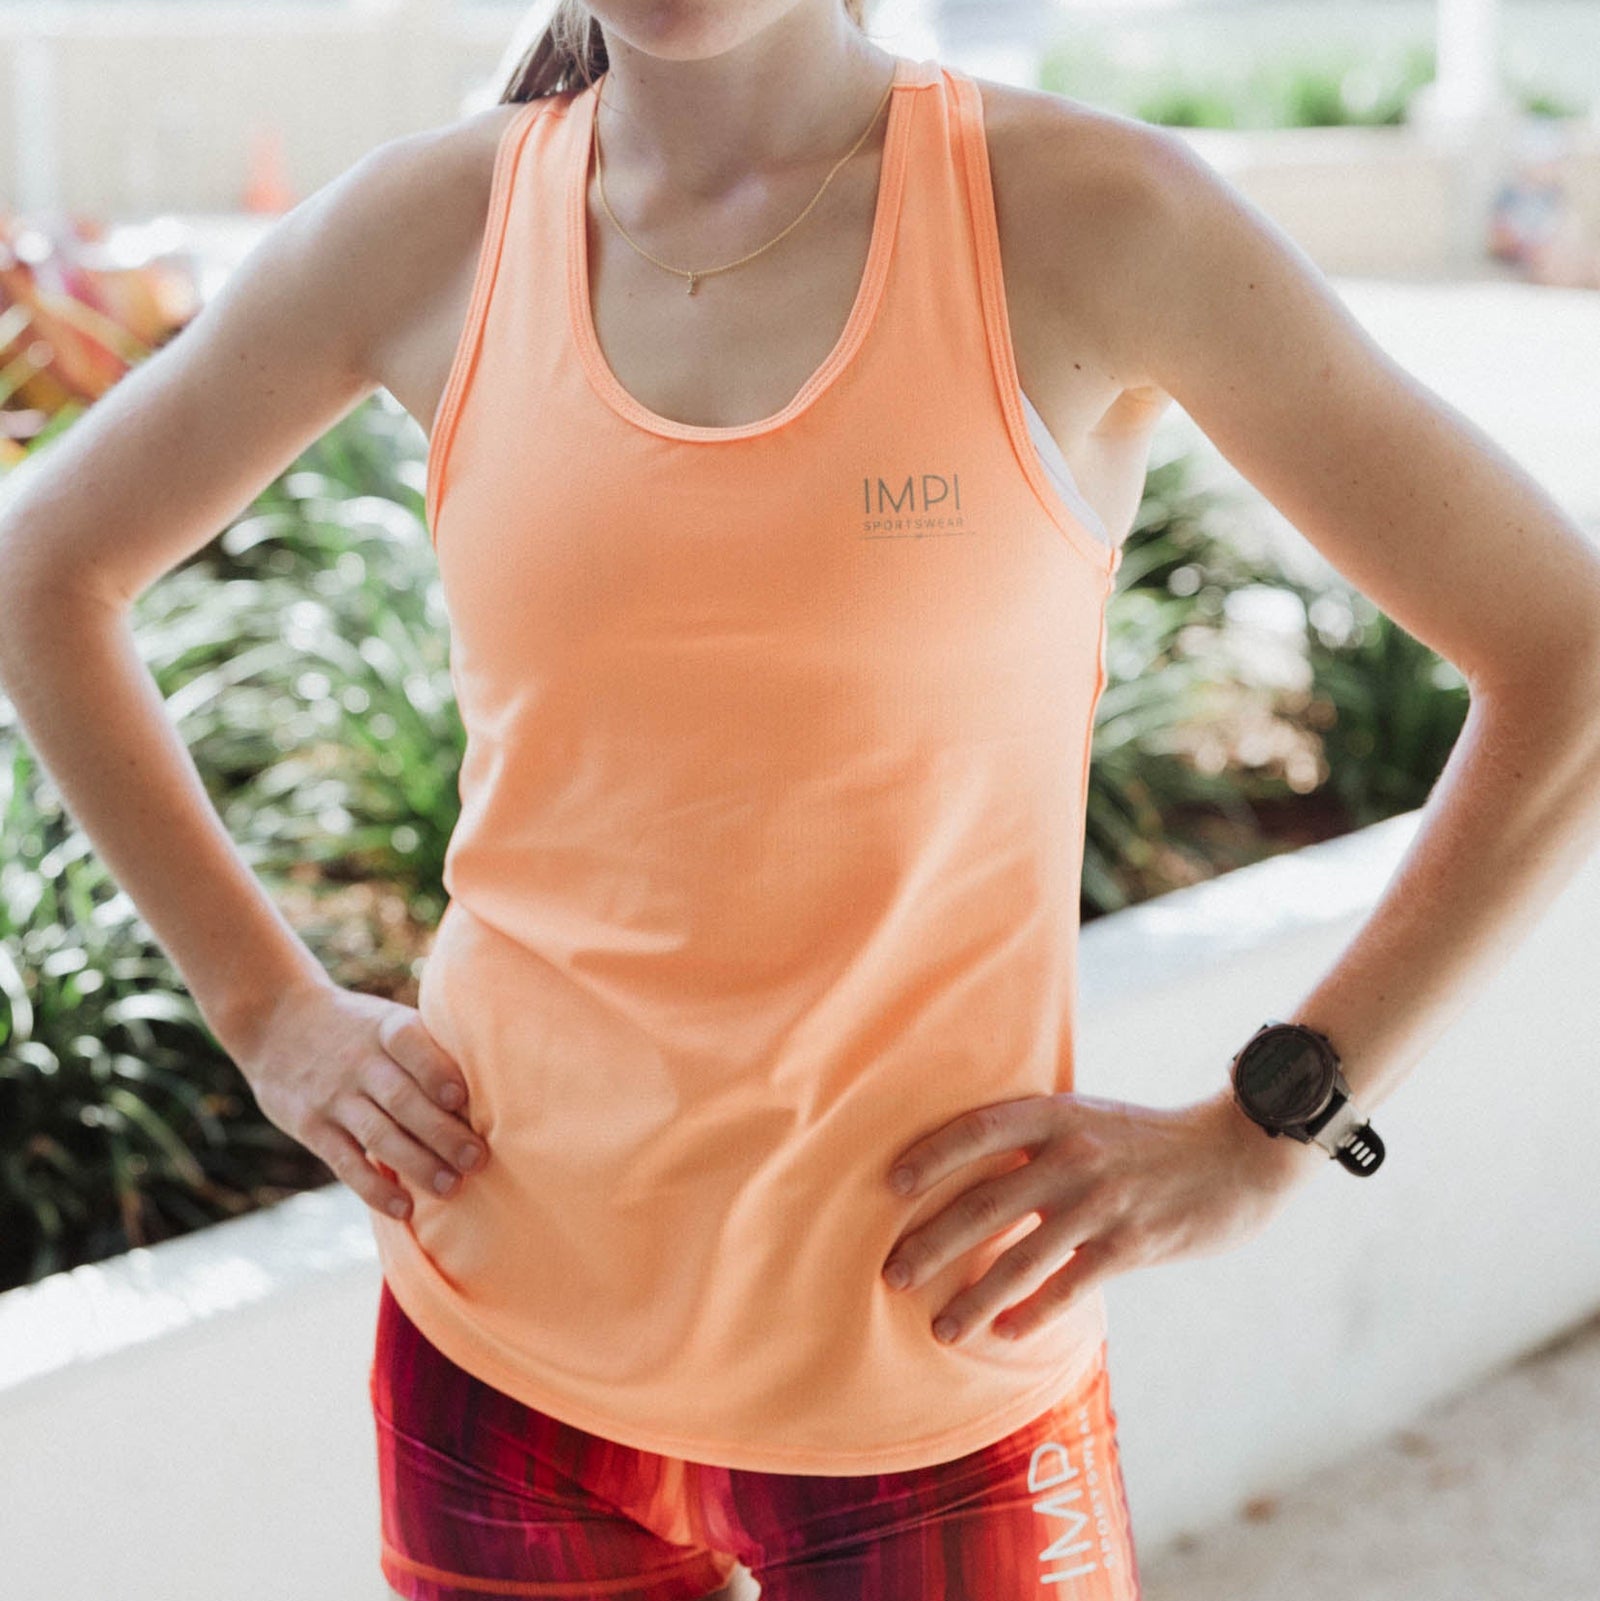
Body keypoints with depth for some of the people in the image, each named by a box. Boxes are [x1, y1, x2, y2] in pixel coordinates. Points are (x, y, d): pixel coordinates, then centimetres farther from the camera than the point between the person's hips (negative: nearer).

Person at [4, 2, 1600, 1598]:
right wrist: (269, 1013, 4)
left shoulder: (1081, 211, -11)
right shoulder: (434, 224, -3)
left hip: (920, 1389, -2)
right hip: (506, 1340, 3)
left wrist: (1264, 1131, -10)